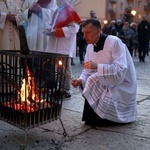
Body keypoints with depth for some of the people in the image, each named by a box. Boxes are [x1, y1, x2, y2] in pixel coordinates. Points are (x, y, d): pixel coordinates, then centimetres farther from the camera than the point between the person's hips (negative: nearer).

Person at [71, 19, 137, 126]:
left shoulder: (114, 42, -22)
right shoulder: (90, 46, 0)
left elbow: (120, 71, -31)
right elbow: (89, 71, 4)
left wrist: (97, 66, -39)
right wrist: (81, 80, -17)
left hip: (121, 87, -7)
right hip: (106, 85, 7)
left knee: (93, 119, -15)